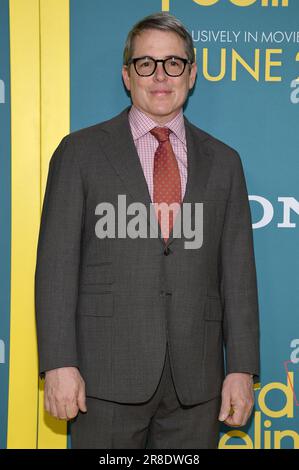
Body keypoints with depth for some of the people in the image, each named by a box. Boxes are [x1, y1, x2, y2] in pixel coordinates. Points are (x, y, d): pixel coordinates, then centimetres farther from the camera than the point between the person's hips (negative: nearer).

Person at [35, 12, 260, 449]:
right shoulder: (80, 151, 4)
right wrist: (59, 363, -9)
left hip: (196, 380, 2)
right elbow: (56, 262, -1)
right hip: (108, 372, -2)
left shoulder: (223, 162, 11)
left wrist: (242, 368, 2)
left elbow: (237, 270, 8)